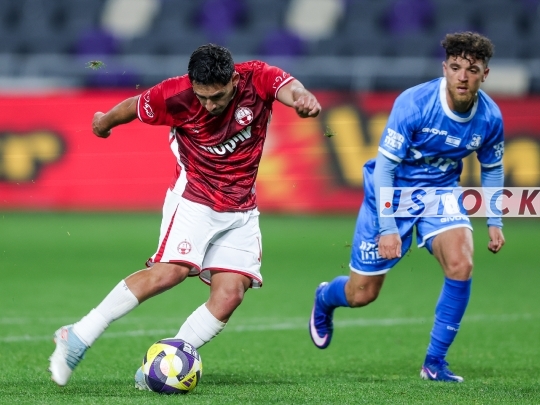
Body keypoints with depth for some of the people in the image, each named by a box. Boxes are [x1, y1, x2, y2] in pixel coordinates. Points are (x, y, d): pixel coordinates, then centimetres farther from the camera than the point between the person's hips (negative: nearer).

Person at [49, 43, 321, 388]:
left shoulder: (257, 78, -15)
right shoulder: (177, 95, -18)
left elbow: (287, 87, -35)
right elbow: (134, 107, 2)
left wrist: (302, 98, -59)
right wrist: (104, 122, 21)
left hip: (241, 210, 3)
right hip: (193, 197, -3)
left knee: (230, 294, -12)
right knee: (172, 270, -25)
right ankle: (78, 337, -17)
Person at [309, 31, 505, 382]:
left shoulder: (490, 117, -14)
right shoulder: (414, 103, -27)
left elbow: (492, 168, 7)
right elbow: (384, 165, -22)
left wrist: (495, 222, 2)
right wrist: (387, 227, -26)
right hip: (392, 194, -3)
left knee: (461, 264, -26)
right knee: (362, 294, 4)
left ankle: (435, 362, -10)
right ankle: (325, 299, 44)